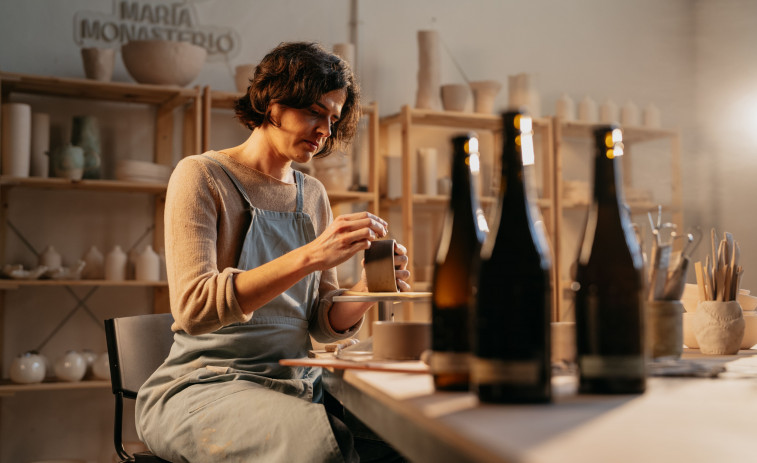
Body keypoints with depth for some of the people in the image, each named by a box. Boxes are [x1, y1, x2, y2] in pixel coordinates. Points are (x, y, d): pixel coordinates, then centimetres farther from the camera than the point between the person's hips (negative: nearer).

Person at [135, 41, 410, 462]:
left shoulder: (313, 195, 13)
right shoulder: (202, 175, -5)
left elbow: (322, 324, 11)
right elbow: (193, 306, -21)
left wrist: (366, 292, -11)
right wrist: (308, 256, -28)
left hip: (294, 386, 6)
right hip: (203, 387, -5)